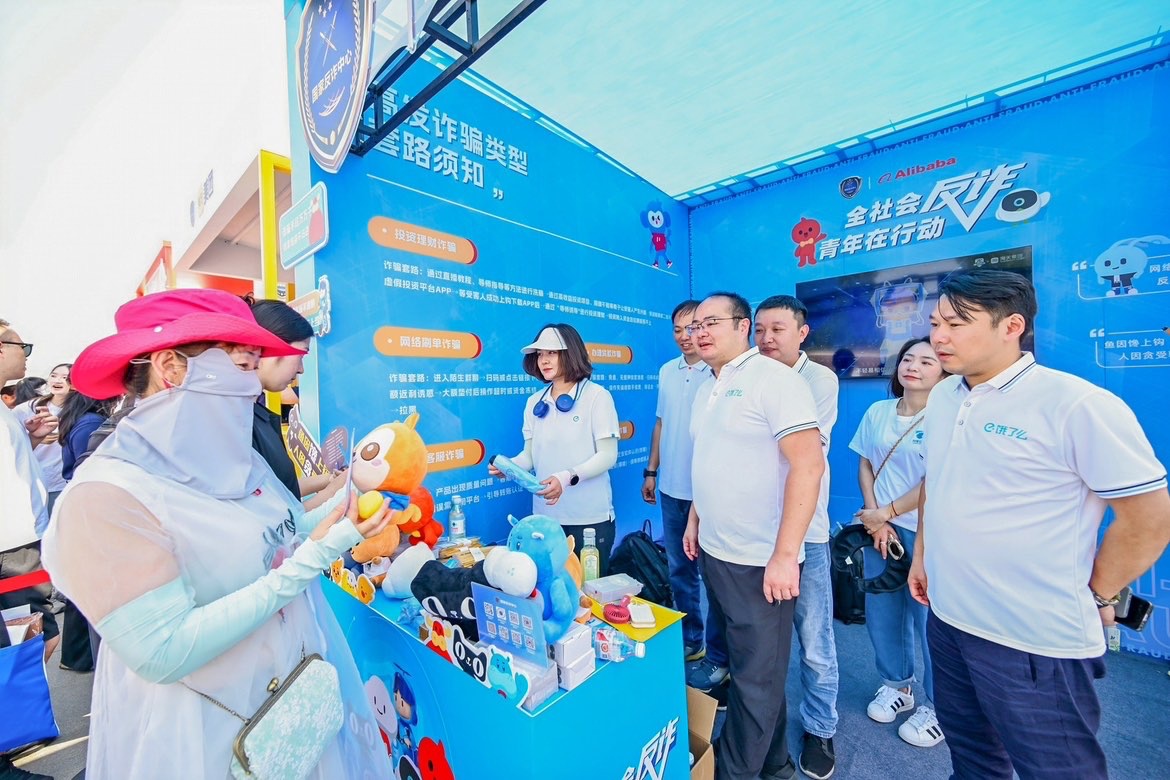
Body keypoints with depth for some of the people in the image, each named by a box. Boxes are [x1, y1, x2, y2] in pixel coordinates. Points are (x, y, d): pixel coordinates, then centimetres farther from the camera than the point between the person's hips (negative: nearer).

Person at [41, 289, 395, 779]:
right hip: (203, 735, -6)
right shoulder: (107, 493, -23)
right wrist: (309, 560, -28)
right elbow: (163, 653, -26)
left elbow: (284, 538, 2)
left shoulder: (237, 459, -1)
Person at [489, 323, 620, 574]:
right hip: (545, 515, 4)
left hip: (590, 516, -4)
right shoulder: (535, 402, 6)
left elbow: (608, 455, -12)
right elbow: (530, 455, 7)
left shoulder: (597, 395, -8)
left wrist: (568, 477, -25)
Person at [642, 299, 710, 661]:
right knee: (679, 569, 18)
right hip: (672, 489, 6)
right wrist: (651, 471, 13)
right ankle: (690, 639, 38)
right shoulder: (667, 370, 8)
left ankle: (721, 653, 29)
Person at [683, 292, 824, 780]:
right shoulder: (707, 389, 9)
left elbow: (808, 465, -21)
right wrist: (694, 519, 16)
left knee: (756, 676, 10)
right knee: (741, 664, 22)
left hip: (759, 560, -8)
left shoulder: (774, 379, -15)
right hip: (714, 551, 8)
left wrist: (784, 554, -23)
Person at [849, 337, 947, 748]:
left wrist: (885, 513, -10)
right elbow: (865, 465, 7)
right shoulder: (877, 412, 5)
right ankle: (897, 684, 38)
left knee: (928, 618, 7)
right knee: (880, 613, 14)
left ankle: (938, 708, 30)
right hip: (879, 527, 5)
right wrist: (874, 517, -3)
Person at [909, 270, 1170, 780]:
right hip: (946, 618, 6)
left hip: (1036, 642, -6)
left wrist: (1094, 597, -4)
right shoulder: (941, 397, 3)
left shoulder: (1077, 404, -17)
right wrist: (921, 555, 14)